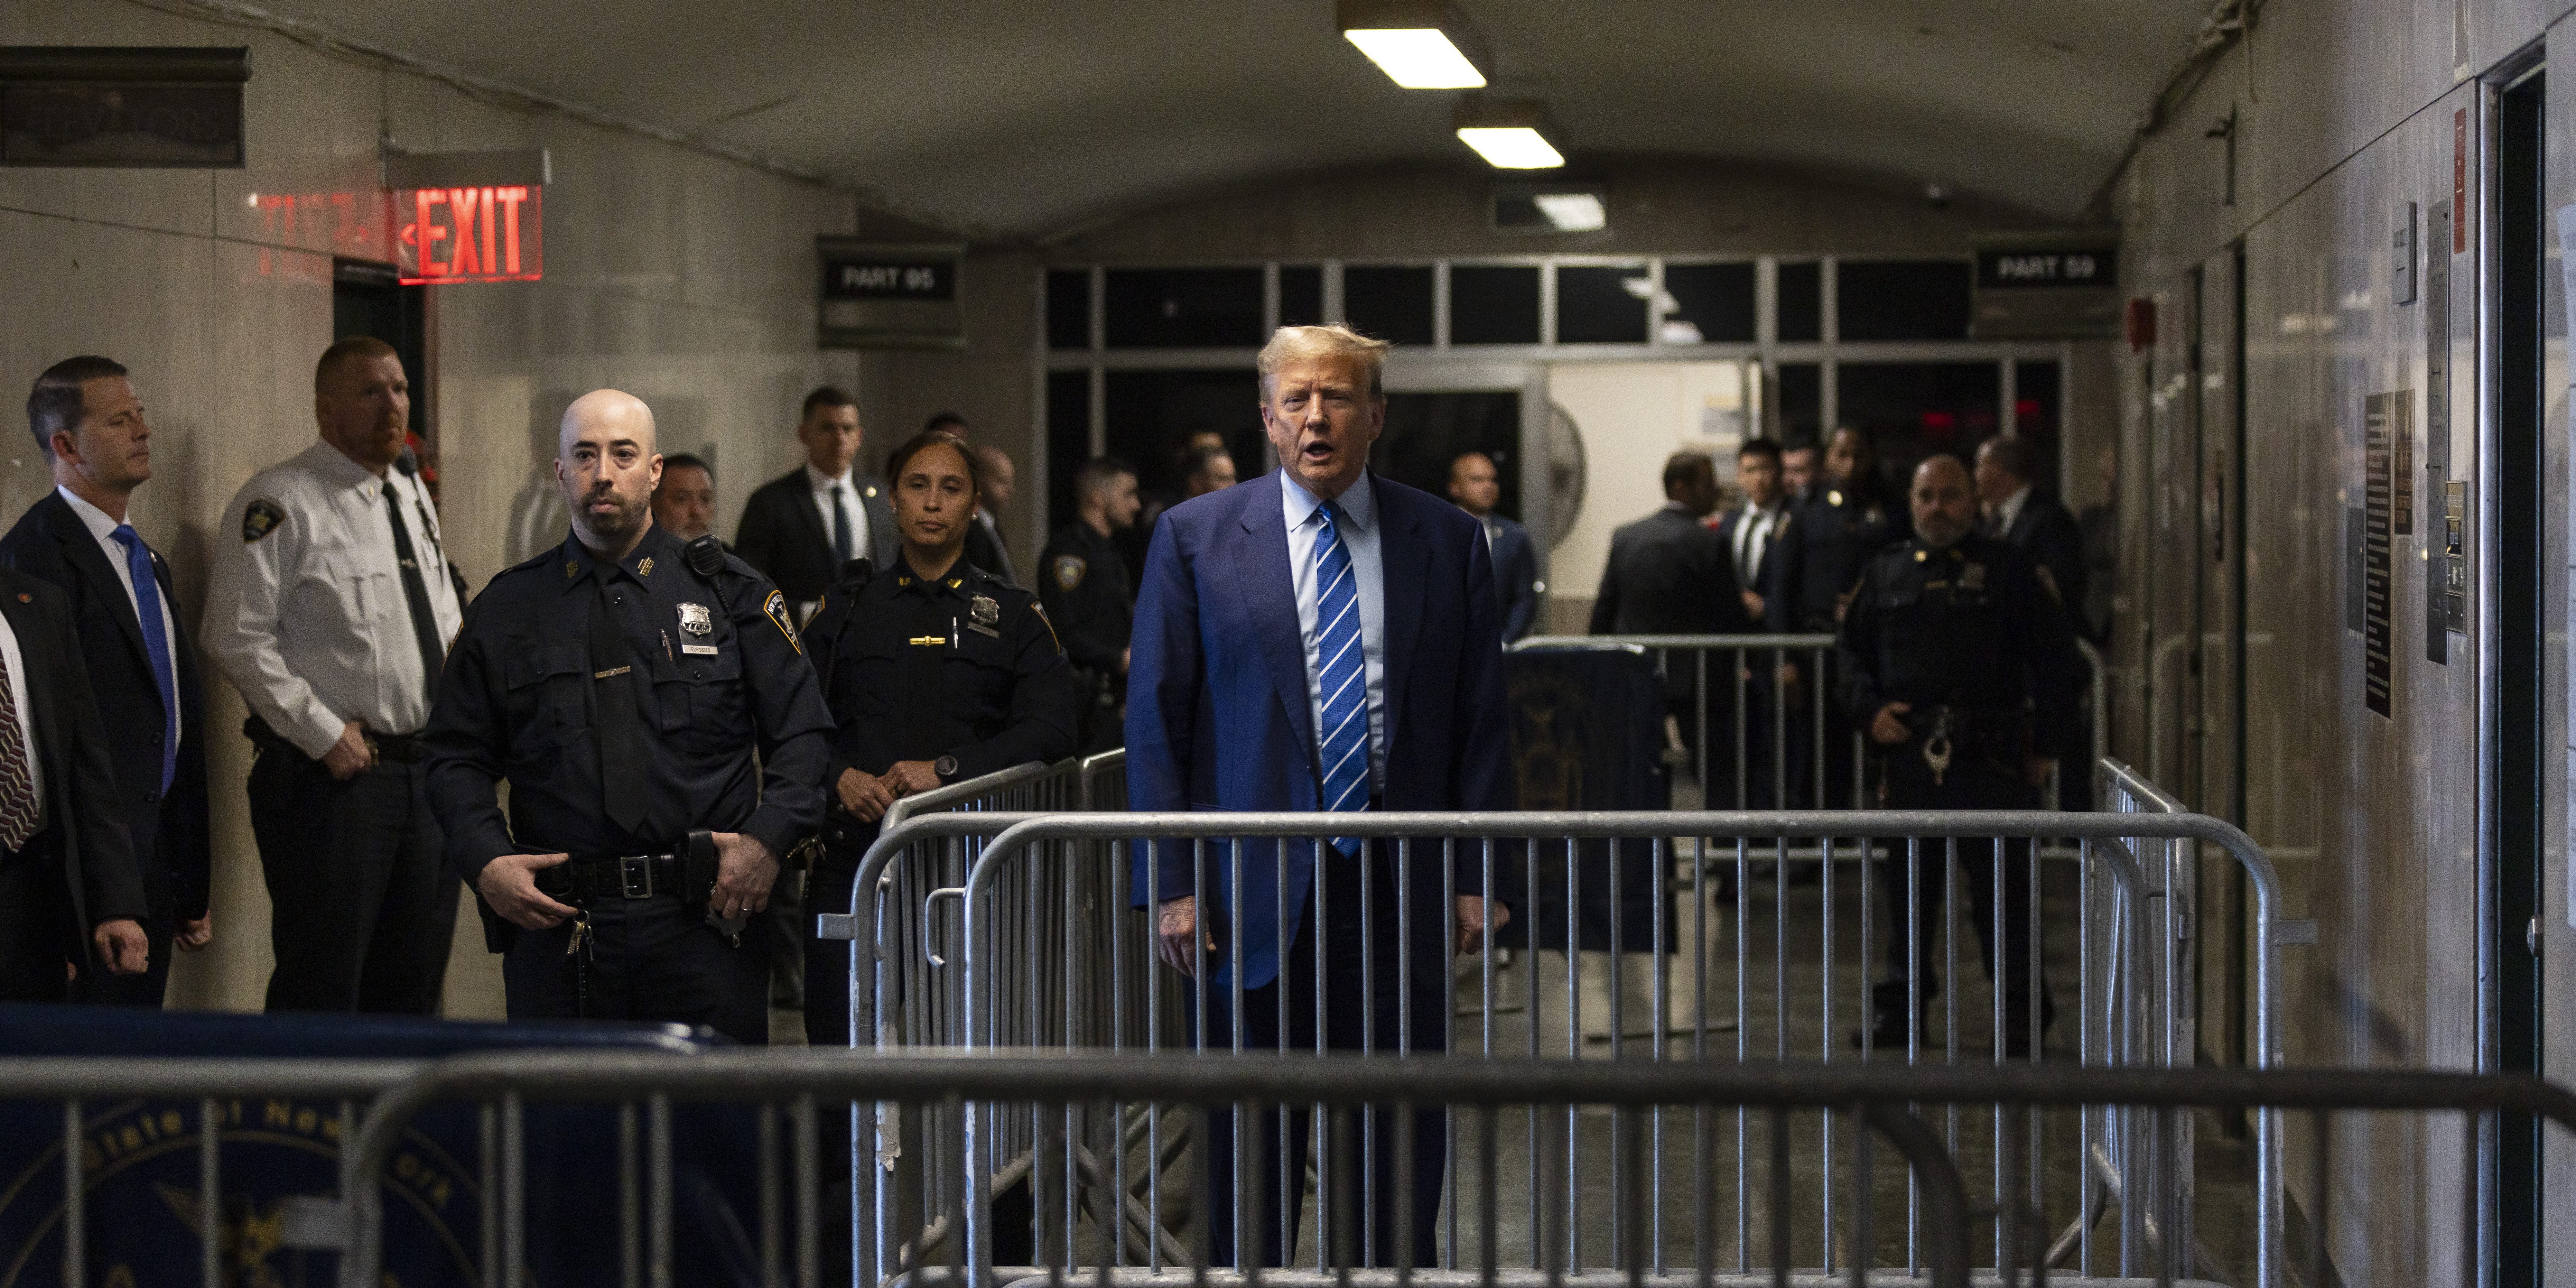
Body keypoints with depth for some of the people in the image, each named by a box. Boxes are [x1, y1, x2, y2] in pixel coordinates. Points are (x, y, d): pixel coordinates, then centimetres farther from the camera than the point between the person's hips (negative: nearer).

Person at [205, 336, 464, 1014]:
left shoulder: (413, 496, 15)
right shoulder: (281, 501, -11)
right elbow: (239, 639, -16)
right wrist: (324, 734, -17)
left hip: (427, 770, 8)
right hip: (330, 773, -8)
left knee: (414, 978, 13)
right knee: (323, 984, -6)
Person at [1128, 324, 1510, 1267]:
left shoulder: (1448, 541, 7)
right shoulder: (1194, 539, 3)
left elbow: (1480, 721, 7)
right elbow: (1156, 721, 1)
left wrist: (1479, 876, 0)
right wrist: (1172, 883, -6)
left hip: (1402, 892, 1)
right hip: (1255, 895, -1)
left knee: (1400, 1153, 6)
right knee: (1249, 1154, 6)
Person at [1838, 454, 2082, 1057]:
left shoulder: (2009, 571, 4)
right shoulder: (1885, 572, 13)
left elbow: (2055, 658, 5)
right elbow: (1851, 651, 18)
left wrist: (2041, 743, 0)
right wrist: (1871, 709, 0)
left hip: (1991, 759, -3)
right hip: (1907, 754, 3)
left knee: (2002, 885, -3)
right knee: (1907, 884, 9)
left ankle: (2019, 1008, 4)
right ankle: (1900, 1002, 20)